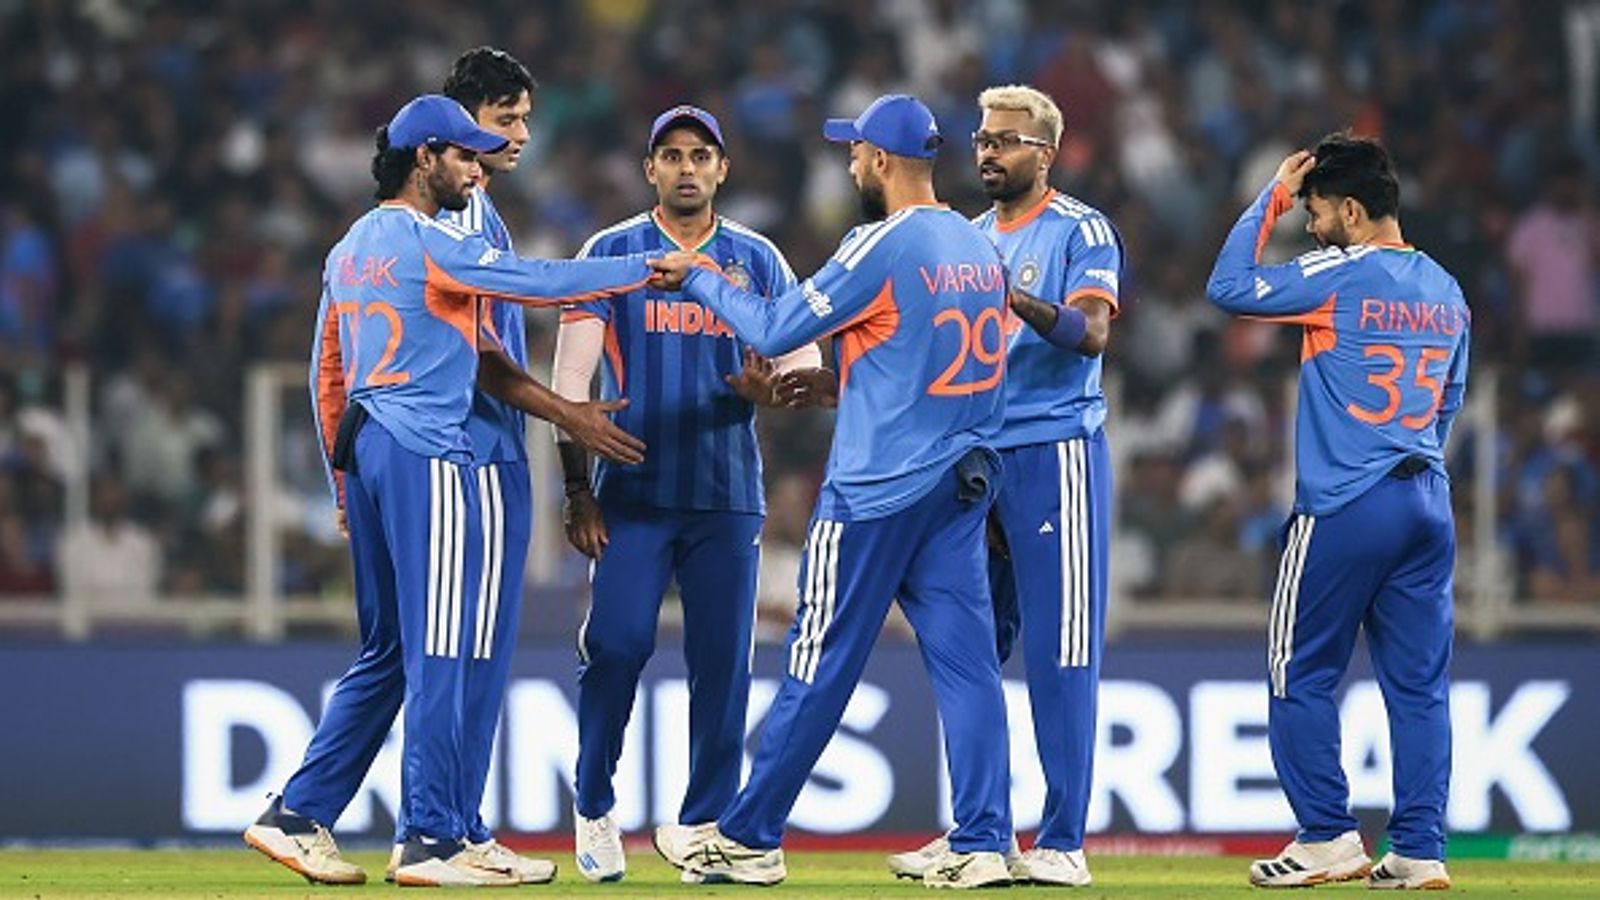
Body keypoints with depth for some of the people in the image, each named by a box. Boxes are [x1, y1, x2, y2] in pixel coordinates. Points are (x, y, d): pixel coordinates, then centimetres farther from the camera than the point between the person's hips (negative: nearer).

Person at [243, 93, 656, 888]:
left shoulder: (350, 249, 17)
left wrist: (344, 478, 23)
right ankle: (433, 842, -7)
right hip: (425, 454, -9)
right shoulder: (429, 242, -9)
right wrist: (648, 269, -3)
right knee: (437, 654, -7)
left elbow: (327, 375, 19)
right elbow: (539, 282, -12)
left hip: (364, 452, 9)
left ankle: (297, 816, 10)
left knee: (386, 655, 14)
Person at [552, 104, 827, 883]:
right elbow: (571, 378, 1)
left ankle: (703, 827, 10)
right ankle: (594, 810, 6)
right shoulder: (611, 253, 4)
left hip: (728, 497, 2)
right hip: (632, 492, -2)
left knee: (722, 662, 0)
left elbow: (805, 359, 6)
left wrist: (772, 389, -18)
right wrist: (577, 489, -7)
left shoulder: (757, 260, 10)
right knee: (616, 645, -10)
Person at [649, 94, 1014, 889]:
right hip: (963, 488, 7)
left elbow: (776, 330, -10)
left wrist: (699, 279, 4)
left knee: (821, 666, 0)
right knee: (966, 661, 3)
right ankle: (983, 844, -4)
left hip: (875, 493, -7)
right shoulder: (983, 250, 9)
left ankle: (748, 840, 8)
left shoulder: (882, 247, -13)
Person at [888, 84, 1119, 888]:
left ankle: (1063, 842, -6)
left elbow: (1091, 332, -18)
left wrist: (1024, 304, -37)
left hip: (1055, 454, -7)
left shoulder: (1081, 231, -4)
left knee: (1060, 650, -7)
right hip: (973, 456, 7)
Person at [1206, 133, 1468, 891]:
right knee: (1419, 683, 6)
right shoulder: (1445, 291, 11)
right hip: (1429, 503, 6)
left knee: (1300, 676, 4)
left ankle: (1327, 836, 1)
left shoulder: (1340, 278, -10)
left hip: (1343, 509, -6)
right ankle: (1419, 849, 5)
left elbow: (1228, 287, -9)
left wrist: (1271, 198, -2)